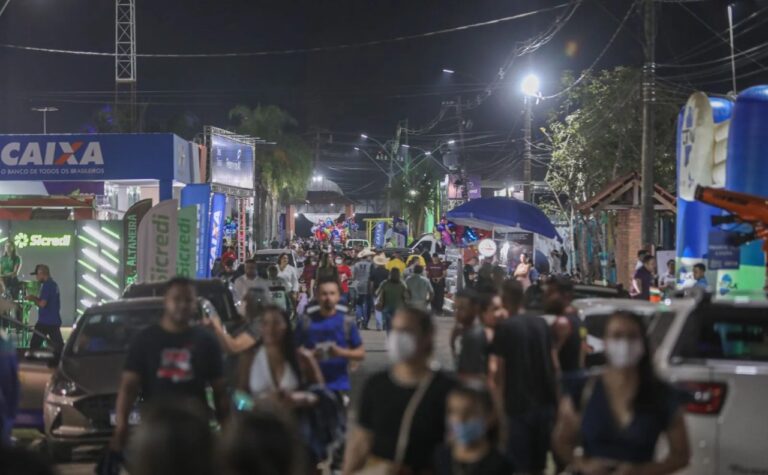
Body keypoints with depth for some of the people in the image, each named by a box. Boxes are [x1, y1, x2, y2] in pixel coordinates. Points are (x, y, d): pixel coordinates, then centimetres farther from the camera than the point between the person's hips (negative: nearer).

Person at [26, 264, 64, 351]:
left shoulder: (46, 285, -15)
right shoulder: (54, 284, 14)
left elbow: (42, 304, -20)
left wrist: (33, 299, -3)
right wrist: (36, 298, 14)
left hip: (45, 321, -8)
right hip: (55, 320, 8)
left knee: (34, 345, 0)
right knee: (59, 345, 4)